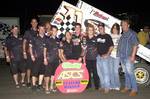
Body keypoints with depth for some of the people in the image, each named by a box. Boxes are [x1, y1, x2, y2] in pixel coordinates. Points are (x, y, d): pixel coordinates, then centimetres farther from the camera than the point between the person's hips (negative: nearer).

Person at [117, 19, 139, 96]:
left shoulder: (132, 33, -7)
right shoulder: (123, 34, 17)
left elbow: (135, 45, -14)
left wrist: (133, 56, -20)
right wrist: (119, 53, 16)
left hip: (128, 57, -7)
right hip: (122, 57, 8)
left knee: (130, 73, -9)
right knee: (126, 73, 15)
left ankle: (134, 89, -4)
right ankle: (127, 87, 24)